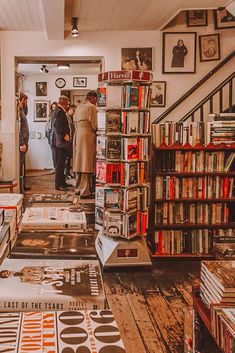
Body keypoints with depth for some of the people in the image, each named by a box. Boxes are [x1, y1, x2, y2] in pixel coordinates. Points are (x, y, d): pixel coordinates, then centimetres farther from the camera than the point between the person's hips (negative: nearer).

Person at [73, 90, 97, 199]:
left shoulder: (79, 107, 16)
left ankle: (78, 188, 21)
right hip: (87, 136, -8)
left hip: (77, 135, 8)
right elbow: (94, 125, -12)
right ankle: (85, 191, -6)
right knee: (86, 163, -7)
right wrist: (96, 131, 5)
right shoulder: (91, 107, -9)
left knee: (80, 162, 14)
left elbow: (75, 122, 15)